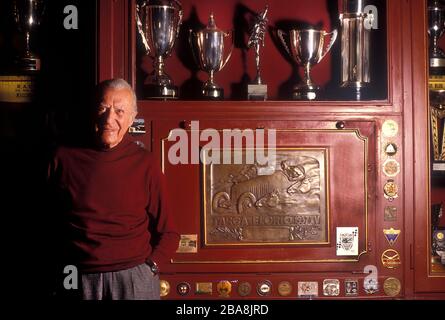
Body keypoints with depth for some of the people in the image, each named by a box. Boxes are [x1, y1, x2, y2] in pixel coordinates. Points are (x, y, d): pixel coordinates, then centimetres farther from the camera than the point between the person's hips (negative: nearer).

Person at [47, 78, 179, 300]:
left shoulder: (145, 163, -1)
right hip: (79, 279, 1)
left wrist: (149, 268, -9)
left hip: (134, 277, -1)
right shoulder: (64, 158, 1)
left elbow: (168, 234, 3)